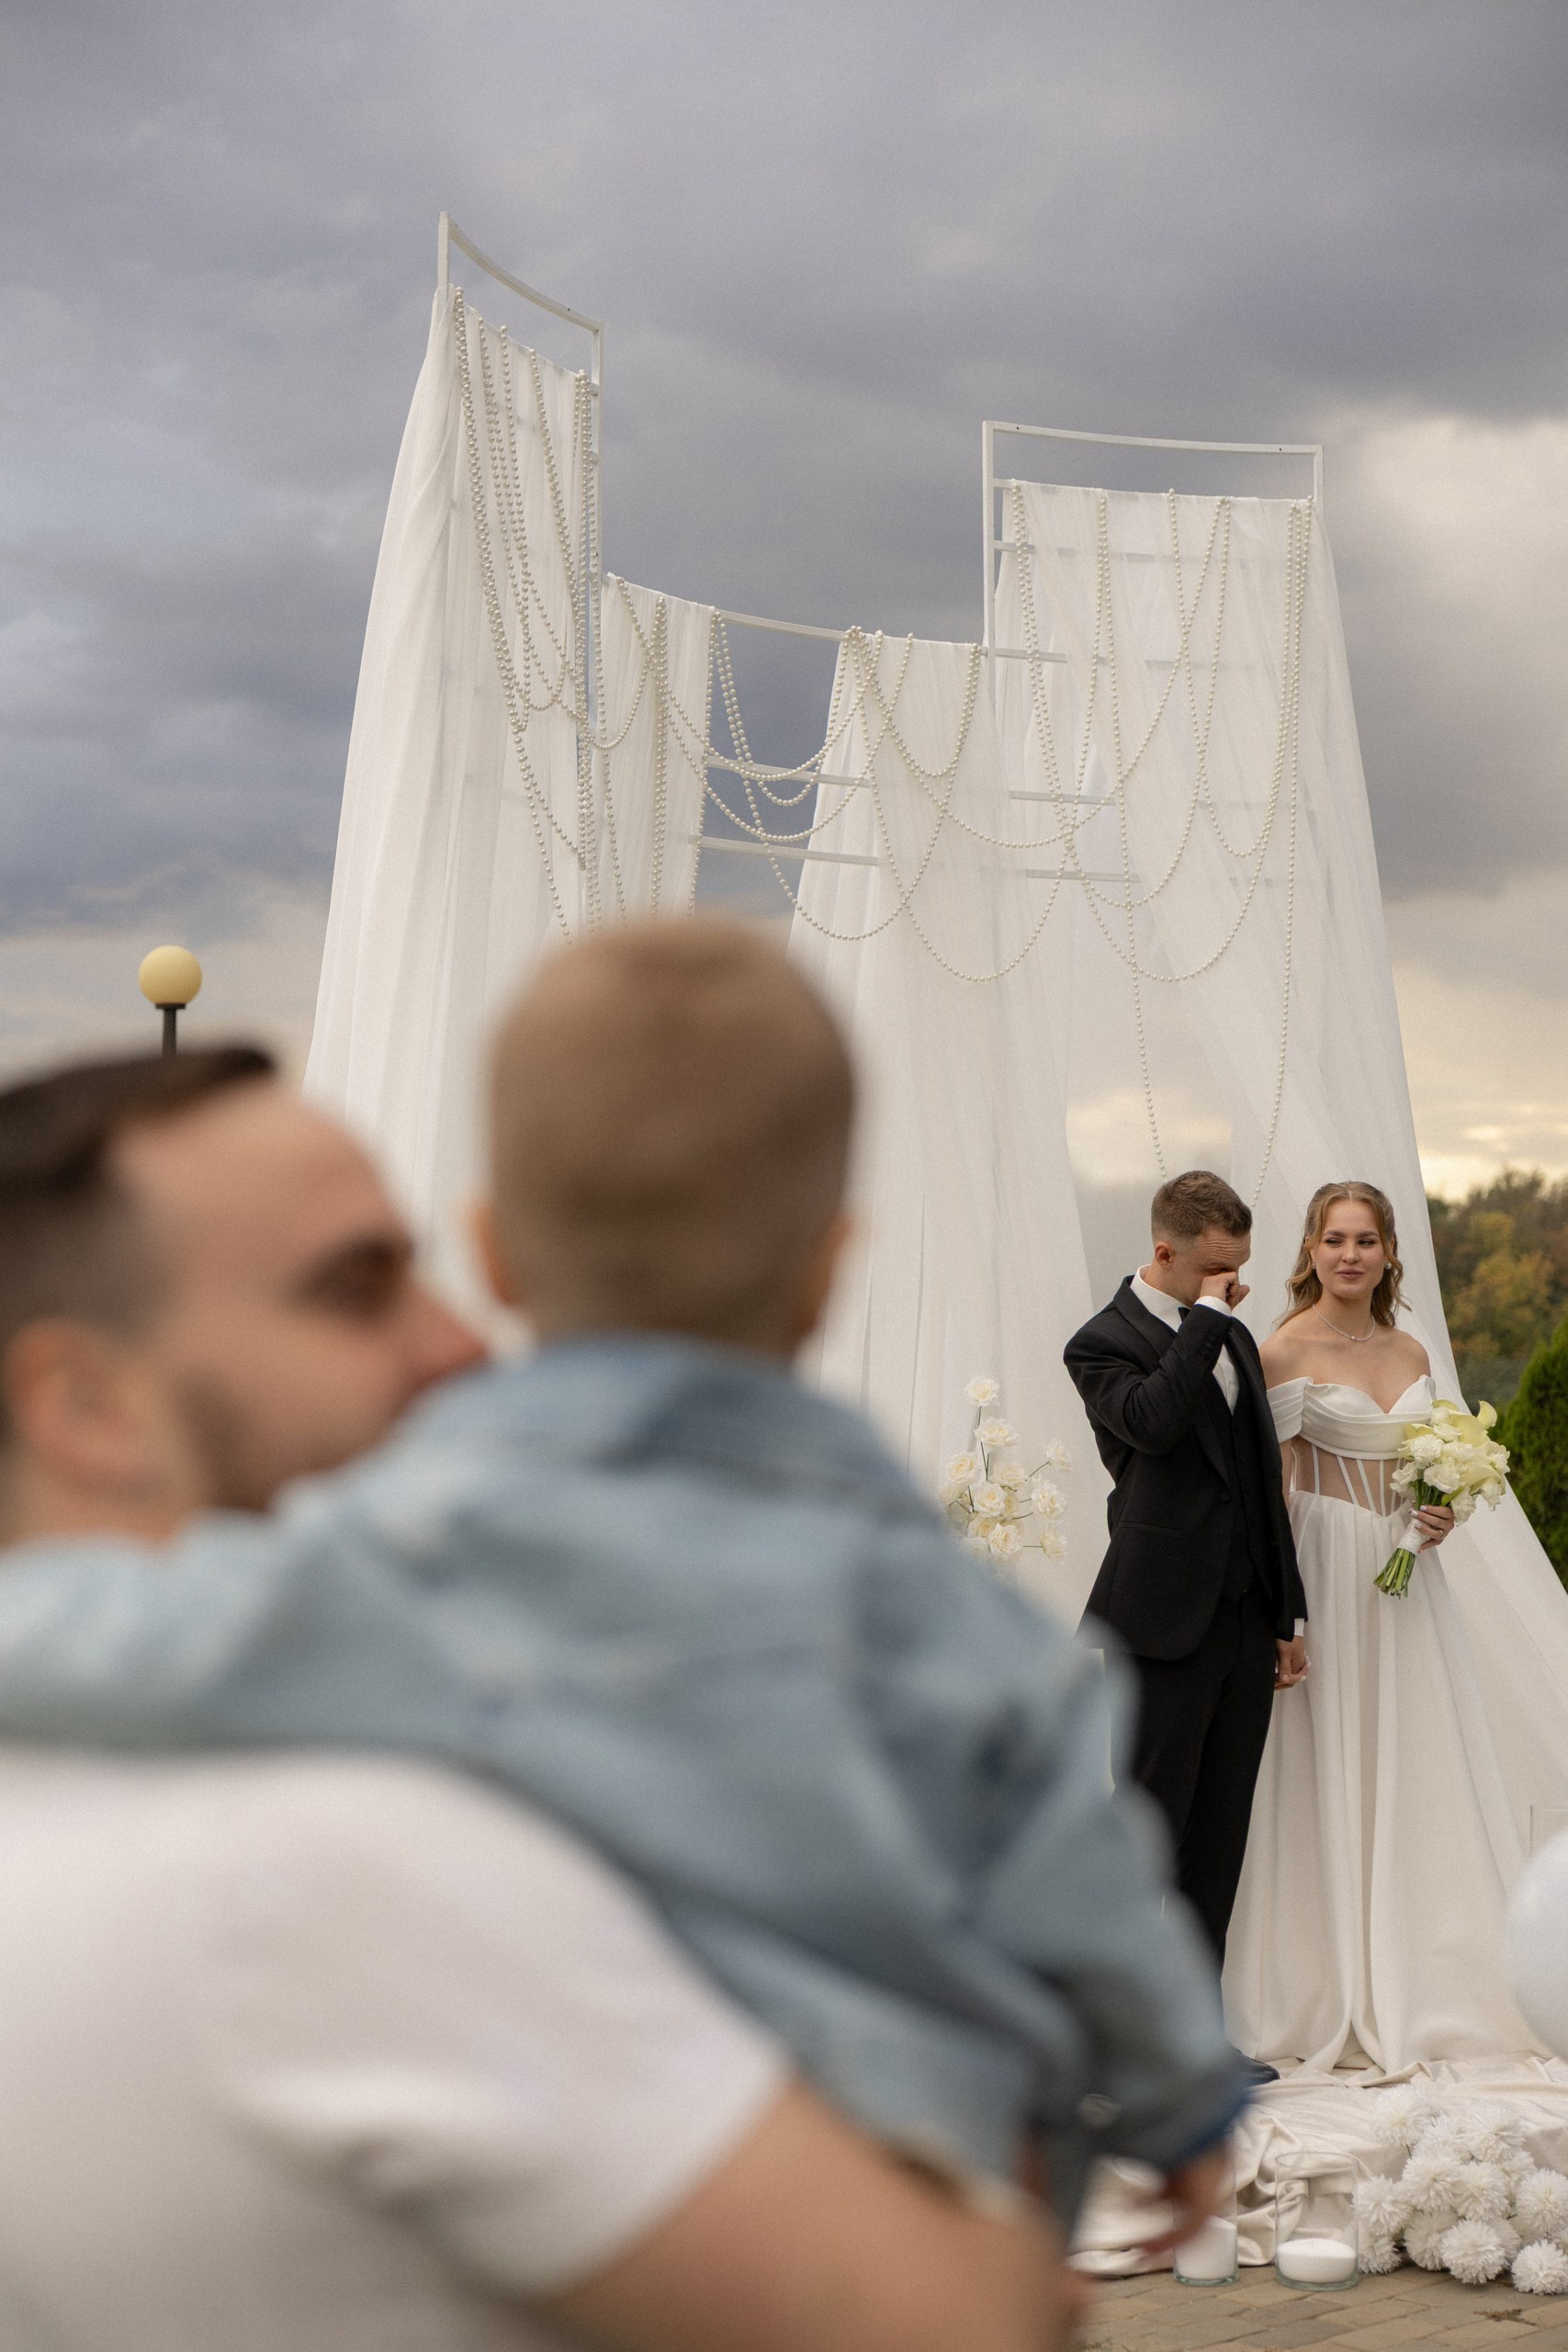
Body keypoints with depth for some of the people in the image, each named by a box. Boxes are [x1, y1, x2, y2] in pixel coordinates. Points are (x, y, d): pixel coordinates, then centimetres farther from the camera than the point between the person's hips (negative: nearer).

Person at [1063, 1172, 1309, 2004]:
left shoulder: (1234, 1336, 15)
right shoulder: (1104, 1343, -7)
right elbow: (1152, 1420, -29)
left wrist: (1288, 1616, 18)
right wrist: (1208, 1318, -18)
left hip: (1246, 1622, 7)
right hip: (1167, 1623, -7)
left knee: (1221, 1835, 9)